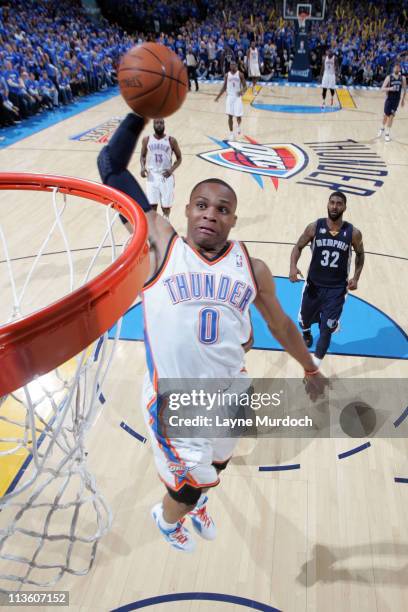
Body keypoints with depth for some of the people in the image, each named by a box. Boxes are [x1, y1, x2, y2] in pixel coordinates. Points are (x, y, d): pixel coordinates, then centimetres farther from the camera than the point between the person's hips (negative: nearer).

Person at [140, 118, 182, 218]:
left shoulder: (171, 140, -2)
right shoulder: (147, 140, 4)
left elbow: (179, 158, 4)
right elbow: (143, 156, 15)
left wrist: (171, 170, -14)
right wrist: (143, 167, -6)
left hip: (166, 176, -1)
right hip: (152, 175, 1)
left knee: (166, 205, 3)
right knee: (152, 205, -2)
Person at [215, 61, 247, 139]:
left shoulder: (240, 74, -5)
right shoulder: (227, 75, 3)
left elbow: (245, 86, -4)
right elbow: (224, 87, 11)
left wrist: (242, 91, -27)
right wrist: (218, 97, 5)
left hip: (237, 97, -2)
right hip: (229, 97, 2)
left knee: (238, 116, -3)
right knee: (230, 116, -3)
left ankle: (239, 126, 30)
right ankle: (231, 133, 6)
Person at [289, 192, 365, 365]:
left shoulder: (353, 233, -8)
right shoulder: (314, 227, -9)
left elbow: (360, 255, 9)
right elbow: (298, 247, 1)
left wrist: (356, 278, -3)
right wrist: (293, 266, -17)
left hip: (336, 289, -1)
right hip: (313, 285, 1)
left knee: (326, 329, -1)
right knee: (304, 320, 19)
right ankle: (306, 333, 58)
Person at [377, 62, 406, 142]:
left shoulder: (402, 78, -1)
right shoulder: (389, 77, -9)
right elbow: (382, 88, -12)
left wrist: (403, 99, 11)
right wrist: (390, 88, -30)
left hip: (397, 100, 2)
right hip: (389, 99, -2)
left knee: (391, 116, 2)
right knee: (386, 115, 7)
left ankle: (387, 133, 9)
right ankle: (382, 128, 35)